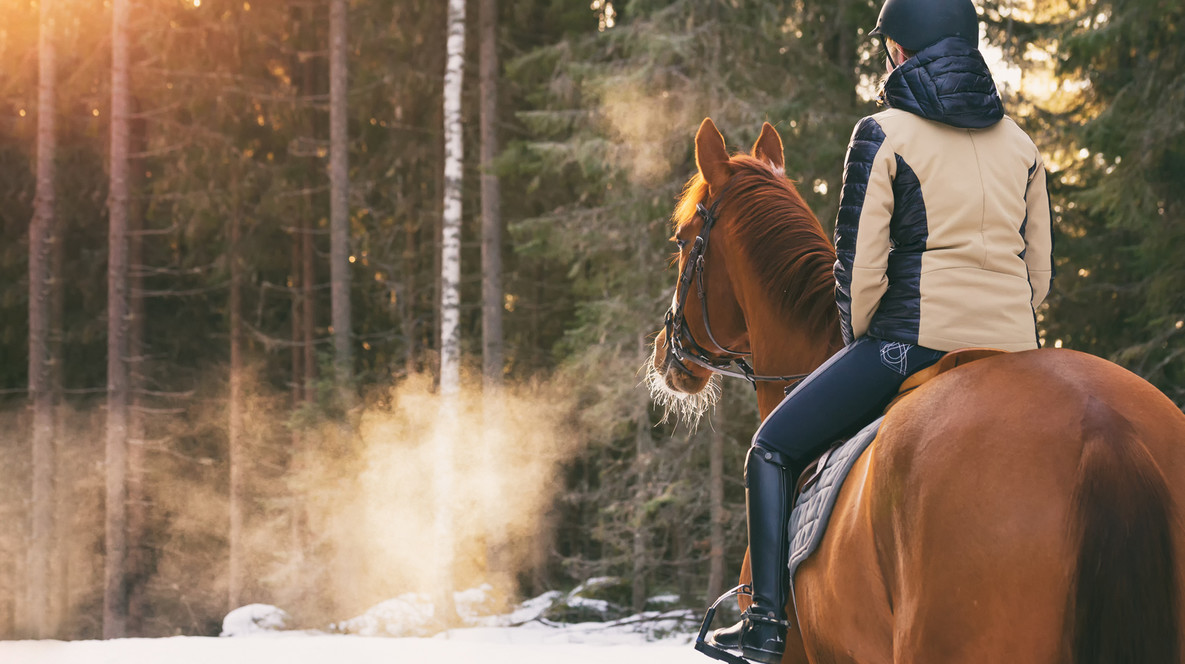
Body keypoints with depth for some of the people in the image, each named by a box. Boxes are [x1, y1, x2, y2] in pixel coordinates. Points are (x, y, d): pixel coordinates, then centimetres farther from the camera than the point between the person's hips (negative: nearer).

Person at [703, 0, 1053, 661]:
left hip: (916, 339, -5)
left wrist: (858, 341, 9)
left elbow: (859, 264, -7)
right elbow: (1041, 267, 14)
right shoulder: (1021, 143, 11)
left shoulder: (884, 135, -5)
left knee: (774, 450, 8)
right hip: (1014, 352, 5)